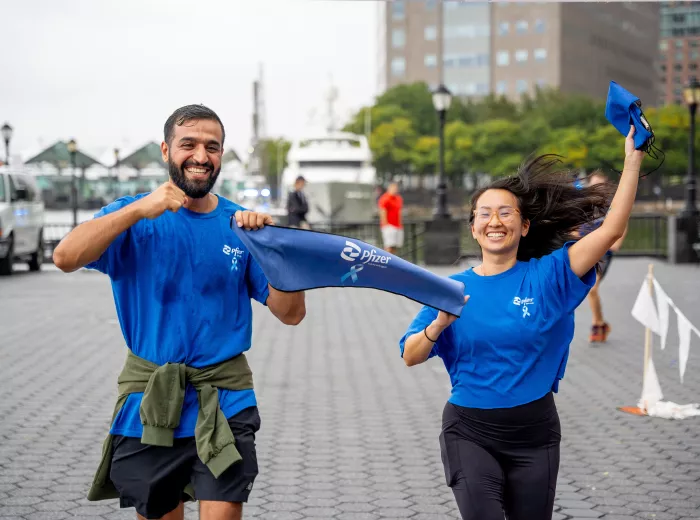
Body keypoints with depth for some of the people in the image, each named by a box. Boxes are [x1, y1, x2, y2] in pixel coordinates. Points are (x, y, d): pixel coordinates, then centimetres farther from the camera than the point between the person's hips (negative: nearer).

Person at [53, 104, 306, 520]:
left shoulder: (240, 225, 3)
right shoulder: (136, 217, -1)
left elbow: (291, 314, 0)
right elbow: (65, 258, -20)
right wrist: (141, 209, -27)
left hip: (225, 403, 0)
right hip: (149, 403, 0)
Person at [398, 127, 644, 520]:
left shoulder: (547, 277, -4)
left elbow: (611, 229, -13)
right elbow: (410, 357, -4)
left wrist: (633, 159, -18)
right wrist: (438, 325, -23)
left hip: (534, 433, 1)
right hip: (470, 434, -1)